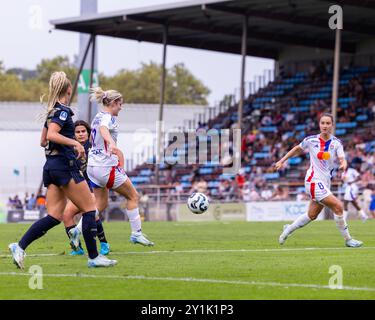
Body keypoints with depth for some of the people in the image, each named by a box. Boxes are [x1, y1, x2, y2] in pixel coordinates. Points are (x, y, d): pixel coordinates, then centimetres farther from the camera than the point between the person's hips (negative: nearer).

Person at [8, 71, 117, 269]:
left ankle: (20, 246, -9)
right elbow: (52, 134, -25)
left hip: (51, 166, 9)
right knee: (89, 209, -1)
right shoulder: (63, 110, -10)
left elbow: (43, 139, 27)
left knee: (54, 216, 3)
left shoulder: (52, 111, 17)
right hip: (64, 165, -9)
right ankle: (93, 257, 1)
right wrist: (75, 143, -26)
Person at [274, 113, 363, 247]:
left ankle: (288, 230, 36)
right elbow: (297, 149, 14)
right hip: (314, 180, -5)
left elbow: (342, 159, -15)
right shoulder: (311, 140, -5)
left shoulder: (336, 143, -1)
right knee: (338, 206, -17)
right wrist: (282, 161, 15)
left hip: (325, 183, 5)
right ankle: (348, 239, -7)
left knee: (312, 215, 14)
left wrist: (343, 165, -38)